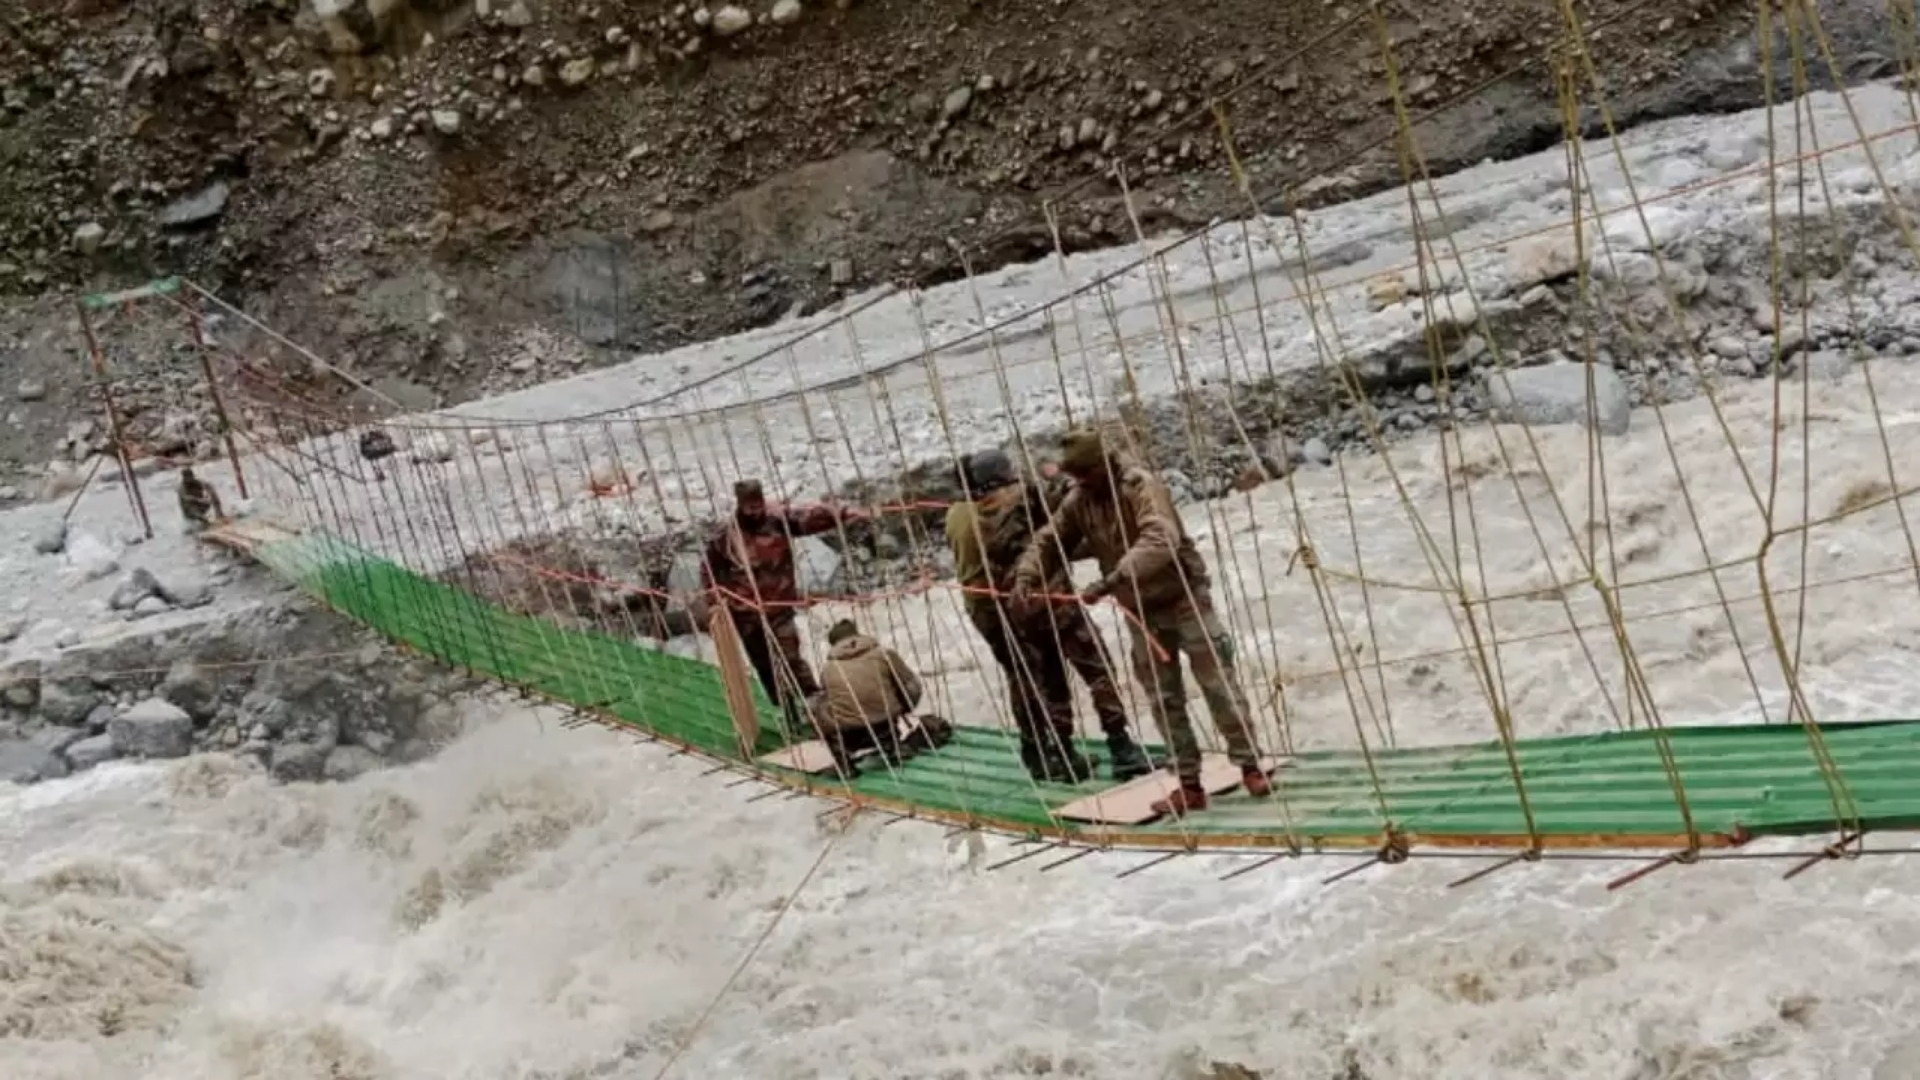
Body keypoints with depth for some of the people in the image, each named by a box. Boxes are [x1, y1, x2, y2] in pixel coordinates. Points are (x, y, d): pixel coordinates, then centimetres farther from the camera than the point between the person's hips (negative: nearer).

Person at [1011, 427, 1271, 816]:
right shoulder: (1080, 500, -1)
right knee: (1165, 699, 7)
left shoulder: (1141, 485, -22)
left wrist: (1110, 581, -45)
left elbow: (1161, 542, -37)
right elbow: (1048, 540, 6)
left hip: (1183, 598, -6)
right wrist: (1026, 577, -15)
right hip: (1140, 610, 6)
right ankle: (1188, 785, 12)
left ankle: (1250, 766, 11)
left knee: (1218, 684, 0)